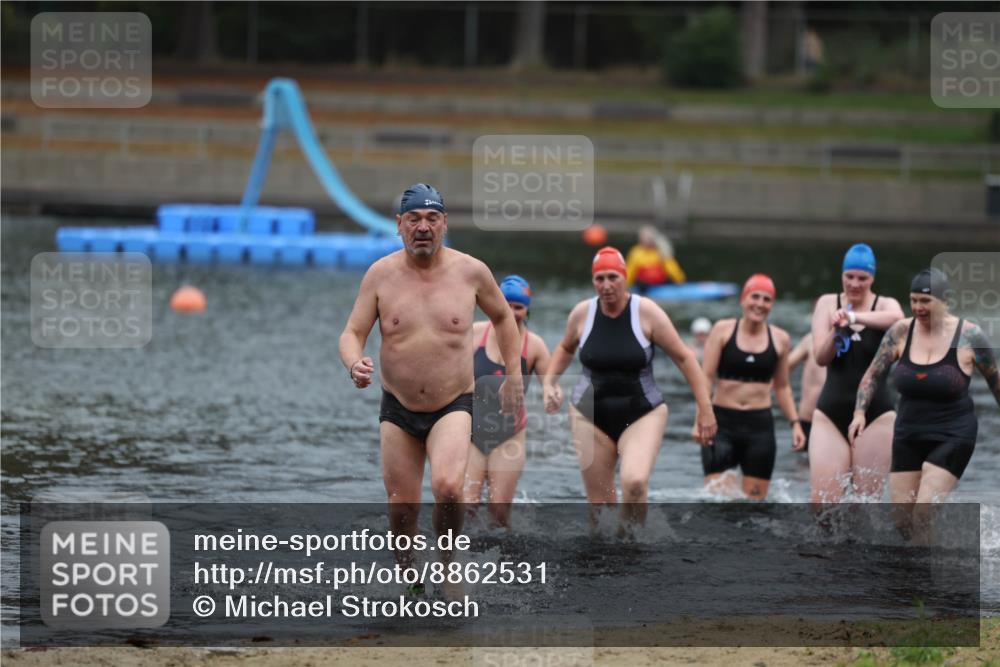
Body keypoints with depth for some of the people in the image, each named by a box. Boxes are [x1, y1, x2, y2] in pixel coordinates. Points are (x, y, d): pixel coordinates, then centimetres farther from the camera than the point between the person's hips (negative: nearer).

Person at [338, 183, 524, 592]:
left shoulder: (471, 272, -3)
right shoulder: (381, 275, -3)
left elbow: (502, 317, 15)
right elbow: (352, 333, -2)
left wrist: (513, 376, 14)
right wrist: (355, 364, -25)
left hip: (452, 408, -2)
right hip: (397, 409, 2)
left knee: (448, 487, -26)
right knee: (402, 504, 6)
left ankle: (448, 567, -5)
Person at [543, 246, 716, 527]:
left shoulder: (646, 312, -10)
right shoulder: (582, 313, -2)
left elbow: (684, 358, -6)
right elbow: (565, 348, 21)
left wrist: (705, 410, -9)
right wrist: (549, 382, 6)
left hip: (643, 414, -3)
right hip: (591, 416, 3)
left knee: (635, 481, -26)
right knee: (600, 502, 2)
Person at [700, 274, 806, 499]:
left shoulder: (780, 339, 7)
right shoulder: (723, 330, 0)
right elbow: (706, 377, -2)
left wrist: (795, 423, 8)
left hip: (760, 424, 2)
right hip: (722, 422, -2)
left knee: (755, 499, 0)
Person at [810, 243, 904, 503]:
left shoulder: (885, 305, 1)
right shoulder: (827, 304, 5)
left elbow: (896, 318, -26)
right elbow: (820, 357, -3)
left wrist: (853, 317, -39)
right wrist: (835, 331, -23)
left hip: (875, 414, -1)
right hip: (831, 413, 1)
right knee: (823, 501, -9)